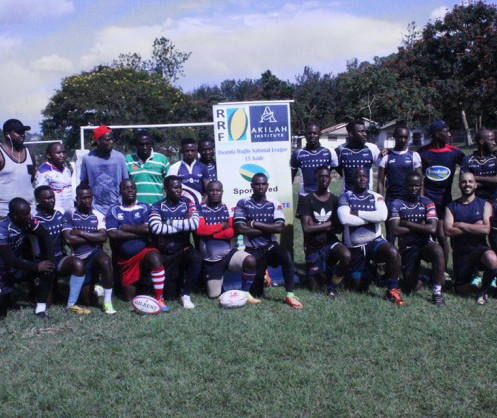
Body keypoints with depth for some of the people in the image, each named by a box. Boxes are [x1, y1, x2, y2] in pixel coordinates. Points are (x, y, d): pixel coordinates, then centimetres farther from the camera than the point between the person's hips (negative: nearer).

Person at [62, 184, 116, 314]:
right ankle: (93, 286, 37)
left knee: (106, 261, -38)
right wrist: (93, 238, -6)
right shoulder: (69, 215, 1)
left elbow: (103, 237, -10)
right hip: (79, 257, 0)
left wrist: (81, 233, -11)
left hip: (95, 253, 0)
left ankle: (107, 302, -25)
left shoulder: (98, 215, 4)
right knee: (87, 300, -2)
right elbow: (68, 238, -11)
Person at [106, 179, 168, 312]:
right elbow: (112, 234, -12)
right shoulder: (114, 211, 4)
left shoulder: (144, 208, 2)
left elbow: (147, 229, -15)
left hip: (144, 250, -2)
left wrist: (125, 228, -8)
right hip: (125, 258, 2)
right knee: (130, 297, 5)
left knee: (155, 258, -38)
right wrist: (139, 233, -11)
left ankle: (159, 299, -27)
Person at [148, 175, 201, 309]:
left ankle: (185, 293, -14)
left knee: (196, 258, -36)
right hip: (166, 254, 0)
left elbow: (195, 223, -18)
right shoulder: (157, 207, -4)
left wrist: (173, 223, -15)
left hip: (184, 249, 0)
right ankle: (176, 280, 37)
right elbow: (155, 227, -23)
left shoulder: (188, 203, 0)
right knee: (169, 296, 0)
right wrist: (184, 224, -17)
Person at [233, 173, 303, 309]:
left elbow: (279, 227, -12)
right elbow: (240, 229, -13)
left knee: (286, 256, -33)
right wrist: (268, 229, -10)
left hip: (270, 246, 1)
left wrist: (255, 224, -12)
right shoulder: (243, 203, -2)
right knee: (255, 293, -3)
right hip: (252, 250, -1)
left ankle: (290, 295, -21)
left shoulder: (274, 204, 2)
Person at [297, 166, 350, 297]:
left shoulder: (335, 200, 2)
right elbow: (306, 228, -16)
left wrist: (316, 226, -14)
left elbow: (339, 228, -4)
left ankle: (332, 286, -8)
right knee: (314, 287, 4)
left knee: (346, 255, -32)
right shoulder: (307, 200, -7)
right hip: (313, 247, -1)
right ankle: (311, 274, 42)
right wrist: (329, 224, -12)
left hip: (330, 242, 1)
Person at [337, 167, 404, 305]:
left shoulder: (376, 197, 2)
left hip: (374, 241, 0)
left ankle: (393, 291, -15)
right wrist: (370, 219, -14)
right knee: (360, 287, 3)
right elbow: (345, 219, -22)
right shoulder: (346, 197, -3)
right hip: (354, 246, 0)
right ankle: (367, 272, 39)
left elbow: (382, 216, -19)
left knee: (393, 252, -34)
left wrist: (358, 213, -16)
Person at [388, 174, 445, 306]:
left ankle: (437, 293, -22)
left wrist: (407, 223, -13)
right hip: (407, 248, 0)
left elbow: (432, 229, -15)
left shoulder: (427, 203, -1)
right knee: (412, 287, -7)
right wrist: (420, 227, -10)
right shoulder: (397, 204, -3)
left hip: (425, 244, 0)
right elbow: (395, 230, -14)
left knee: (438, 251, -36)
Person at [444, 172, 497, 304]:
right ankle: (470, 272, 38)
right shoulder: (451, 207, 4)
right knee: (462, 291, 2)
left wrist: (460, 225, -11)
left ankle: (484, 290, -9)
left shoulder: (484, 205, 1)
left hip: (479, 249, -2)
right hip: (460, 253, 2)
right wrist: (474, 227, -13)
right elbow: (448, 231, -11)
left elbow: (486, 229, -15)